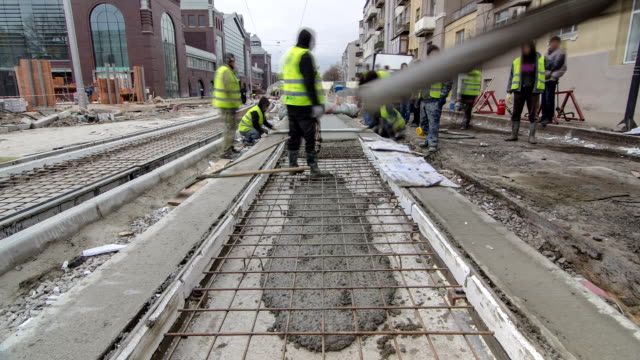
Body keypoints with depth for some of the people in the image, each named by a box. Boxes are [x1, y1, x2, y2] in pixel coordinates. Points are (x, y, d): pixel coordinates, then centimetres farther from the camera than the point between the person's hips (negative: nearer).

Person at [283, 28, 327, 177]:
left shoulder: (290, 54, 18)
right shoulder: (305, 56, -11)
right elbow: (309, 83, -20)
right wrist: (316, 104, -21)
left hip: (291, 102, 9)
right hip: (304, 104, -9)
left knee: (294, 134, 15)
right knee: (311, 136, -6)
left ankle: (292, 165, 22)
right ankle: (314, 168, -4)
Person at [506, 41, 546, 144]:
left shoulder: (540, 59, 4)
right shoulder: (517, 61, 6)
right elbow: (511, 77, 7)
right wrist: (509, 92, 1)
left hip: (533, 91, -1)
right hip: (519, 90, 1)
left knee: (533, 114, 1)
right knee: (516, 113, 4)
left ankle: (532, 136, 6)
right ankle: (514, 135, 13)